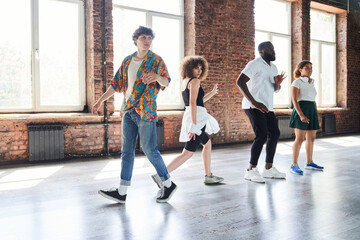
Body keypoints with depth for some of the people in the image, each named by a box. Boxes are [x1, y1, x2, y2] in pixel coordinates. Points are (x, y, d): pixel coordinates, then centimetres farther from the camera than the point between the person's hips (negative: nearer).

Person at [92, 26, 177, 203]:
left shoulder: (156, 60, -3)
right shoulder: (128, 61, 14)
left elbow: (166, 82, -17)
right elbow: (116, 84, 20)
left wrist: (157, 77, -40)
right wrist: (100, 101, 17)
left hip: (146, 111, -6)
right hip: (128, 111, 6)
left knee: (149, 149, -5)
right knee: (127, 150, 7)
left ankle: (168, 184, 13)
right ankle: (122, 192, 12)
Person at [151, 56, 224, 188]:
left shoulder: (185, 81, 16)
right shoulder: (195, 81, -11)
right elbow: (193, 103, -21)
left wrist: (212, 93, 26)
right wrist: (194, 125, -25)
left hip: (190, 116, 10)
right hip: (197, 118, -10)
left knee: (207, 143, 24)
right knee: (188, 153, -9)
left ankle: (208, 176, 30)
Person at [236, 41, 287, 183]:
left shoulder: (273, 67, 20)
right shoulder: (255, 64, -8)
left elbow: (276, 89, 26)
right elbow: (240, 82, -19)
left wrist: (278, 83, -1)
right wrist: (254, 102, -24)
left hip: (267, 107, 9)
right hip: (254, 106, -9)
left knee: (274, 134, 10)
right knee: (262, 135, -17)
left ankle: (268, 169, 20)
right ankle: (251, 170, -7)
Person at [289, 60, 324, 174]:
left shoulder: (311, 83, 18)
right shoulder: (297, 82, -4)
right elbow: (294, 100, -14)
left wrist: (316, 116, 17)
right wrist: (301, 115, -25)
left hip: (312, 111, 8)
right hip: (301, 110, -8)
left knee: (311, 138, 11)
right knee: (299, 139, -11)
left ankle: (309, 163, 22)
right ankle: (294, 165, -7)